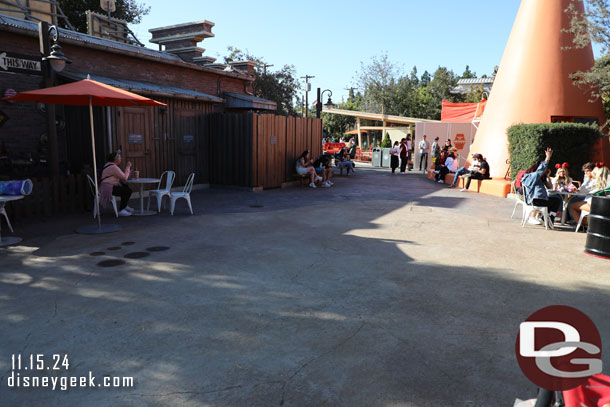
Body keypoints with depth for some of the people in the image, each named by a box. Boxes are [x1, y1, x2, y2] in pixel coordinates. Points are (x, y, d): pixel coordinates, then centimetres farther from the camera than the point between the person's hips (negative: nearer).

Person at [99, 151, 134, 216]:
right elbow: (124, 177, -14)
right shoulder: (114, 167, -17)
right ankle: (121, 210, -14)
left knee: (126, 187, 21)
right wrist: (128, 167, -4)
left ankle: (124, 206, 25)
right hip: (108, 188, -11)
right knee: (128, 191, -16)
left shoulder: (109, 164, 16)